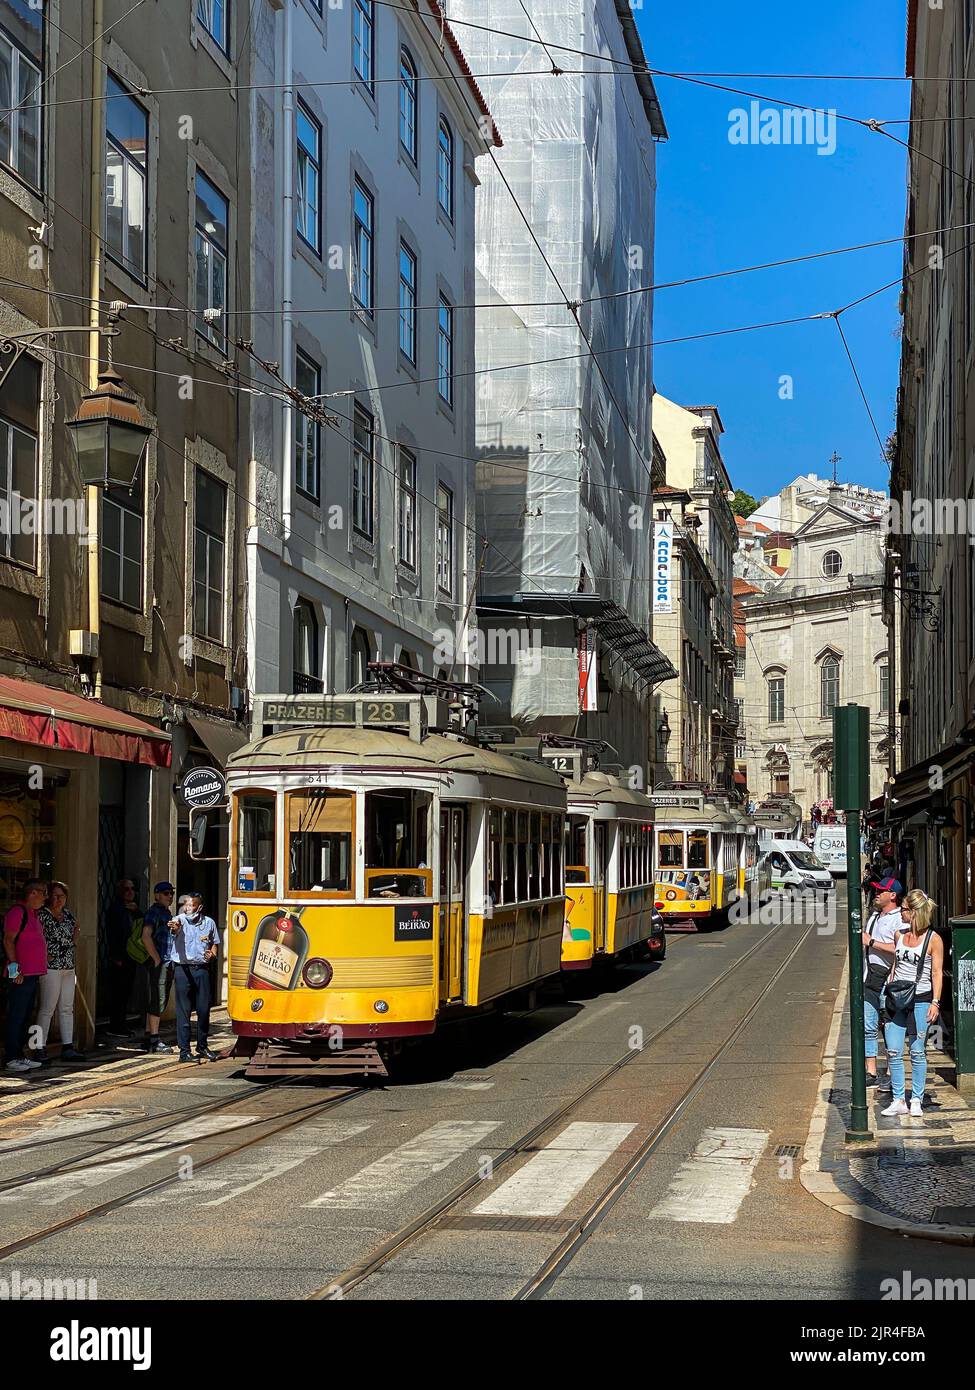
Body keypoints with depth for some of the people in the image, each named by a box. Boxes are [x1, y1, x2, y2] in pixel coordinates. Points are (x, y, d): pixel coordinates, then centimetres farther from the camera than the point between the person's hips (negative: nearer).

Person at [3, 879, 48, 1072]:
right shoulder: (17, 912, -12)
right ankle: (11, 1058, -2)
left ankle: (19, 1055, 18)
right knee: (16, 1017, -5)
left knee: (25, 1017, 13)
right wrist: (15, 966, -21)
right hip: (21, 975, -10)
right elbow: (8, 940, -16)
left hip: (33, 974, 10)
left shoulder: (34, 913, 18)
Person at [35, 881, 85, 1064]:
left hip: (69, 967, 7)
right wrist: (44, 955, -19)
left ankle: (68, 1048, 13)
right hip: (51, 967, -7)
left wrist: (75, 932, 3)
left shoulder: (68, 914, 14)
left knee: (67, 1008, 9)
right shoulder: (43, 914, -7)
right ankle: (41, 1049, -3)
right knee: (47, 1008, -6)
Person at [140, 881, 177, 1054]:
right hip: (157, 964, -9)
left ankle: (148, 1038, 17)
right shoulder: (154, 912, -10)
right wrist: (157, 959, -19)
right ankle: (154, 1040, -7)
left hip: (167, 964, 9)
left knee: (159, 1001, 11)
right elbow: (146, 937, -21)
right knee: (158, 1001, -8)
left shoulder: (167, 913, 19)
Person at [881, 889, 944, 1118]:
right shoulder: (899, 935, 10)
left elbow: (937, 972, -5)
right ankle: (899, 1101, 6)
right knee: (893, 1052, -1)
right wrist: (889, 992, 15)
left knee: (917, 1053, 1)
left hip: (920, 1000, -4)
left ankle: (916, 1100, 12)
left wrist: (935, 1002, -11)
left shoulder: (933, 939, -5)